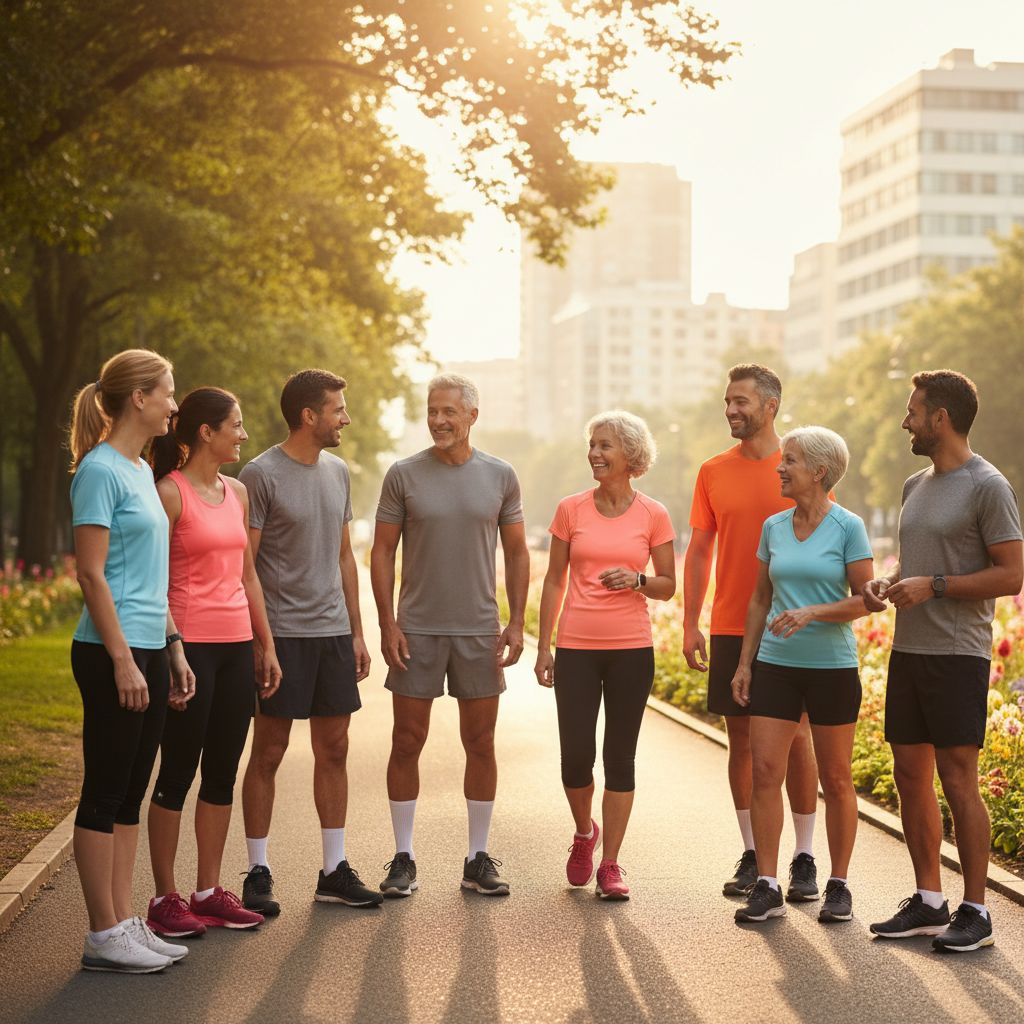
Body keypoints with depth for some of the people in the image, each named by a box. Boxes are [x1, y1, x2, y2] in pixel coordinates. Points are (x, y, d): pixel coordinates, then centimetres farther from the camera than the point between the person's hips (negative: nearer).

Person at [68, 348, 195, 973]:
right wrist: (122, 659, -18)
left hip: (148, 651, 9)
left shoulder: (141, 471, 15)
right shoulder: (100, 470, -12)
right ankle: (104, 936, 4)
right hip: (112, 653, -9)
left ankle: (125, 924, 18)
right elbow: (92, 574, -16)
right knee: (105, 796, -2)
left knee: (129, 796, 12)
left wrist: (173, 649, 18)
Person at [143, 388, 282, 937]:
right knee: (178, 772, 0)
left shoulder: (236, 493, 13)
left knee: (222, 772, 10)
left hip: (236, 647, 7)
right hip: (190, 645, -7)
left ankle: (209, 891, 19)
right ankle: (165, 898, 9)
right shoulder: (170, 492, -9)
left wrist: (268, 646, 16)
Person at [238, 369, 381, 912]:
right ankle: (258, 874, 9)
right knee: (267, 754, 1)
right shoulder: (262, 474, -9)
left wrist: (356, 632, 15)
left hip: (333, 633, 7)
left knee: (334, 751, 8)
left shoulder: (337, 472, 12)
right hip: (282, 634, -6)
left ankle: (334, 871, 15)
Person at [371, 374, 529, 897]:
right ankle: (403, 859, 12)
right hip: (416, 630, -1)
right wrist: (388, 624, -7)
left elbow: (517, 552, 8)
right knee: (407, 744, 2)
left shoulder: (500, 476, 3)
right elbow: (382, 551, 1)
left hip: (479, 632, 1)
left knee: (480, 744, 6)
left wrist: (516, 624, 0)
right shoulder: (404, 475, -1)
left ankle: (478, 859, 16)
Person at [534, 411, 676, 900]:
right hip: (576, 648, 1)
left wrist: (637, 579, -15)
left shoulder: (653, 515, 0)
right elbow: (554, 581, 7)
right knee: (575, 755, -1)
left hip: (631, 649, 0)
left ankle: (610, 865, 12)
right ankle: (584, 833, 29)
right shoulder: (570, 510, 2)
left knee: (620, 757, 3)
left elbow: (668, 586, 6)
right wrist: (544, 646, 4)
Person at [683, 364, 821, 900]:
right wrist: (690, 624, 4)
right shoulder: (714, 472, 6)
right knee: (741, 738, 6)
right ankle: (751, 855, 16)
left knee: (796, 737, 0)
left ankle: (804, 858, 9)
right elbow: (699, 551, 8)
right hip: (731, 629, 3)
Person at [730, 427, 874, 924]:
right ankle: (767, 887, 3)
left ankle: (838, 886, 17)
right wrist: (744, 662, 9)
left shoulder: (848, 528, -6)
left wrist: (812, 612, -21)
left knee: (836, 780, 6)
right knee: (764, 772, -4)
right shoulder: (773, 527, 7)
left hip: (832, 666, -4)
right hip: (776, 664, 4)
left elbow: (865, 599, -7)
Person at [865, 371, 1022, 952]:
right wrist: (887, 583, 5)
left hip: (957, 656, -8)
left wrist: (933, 587, -17)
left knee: (958, 782, -6)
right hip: (908, 652, 8)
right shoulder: (916, 486, 16)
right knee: (911, 776, 9)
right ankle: (929, 902, 19)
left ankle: (976, 912, 3)